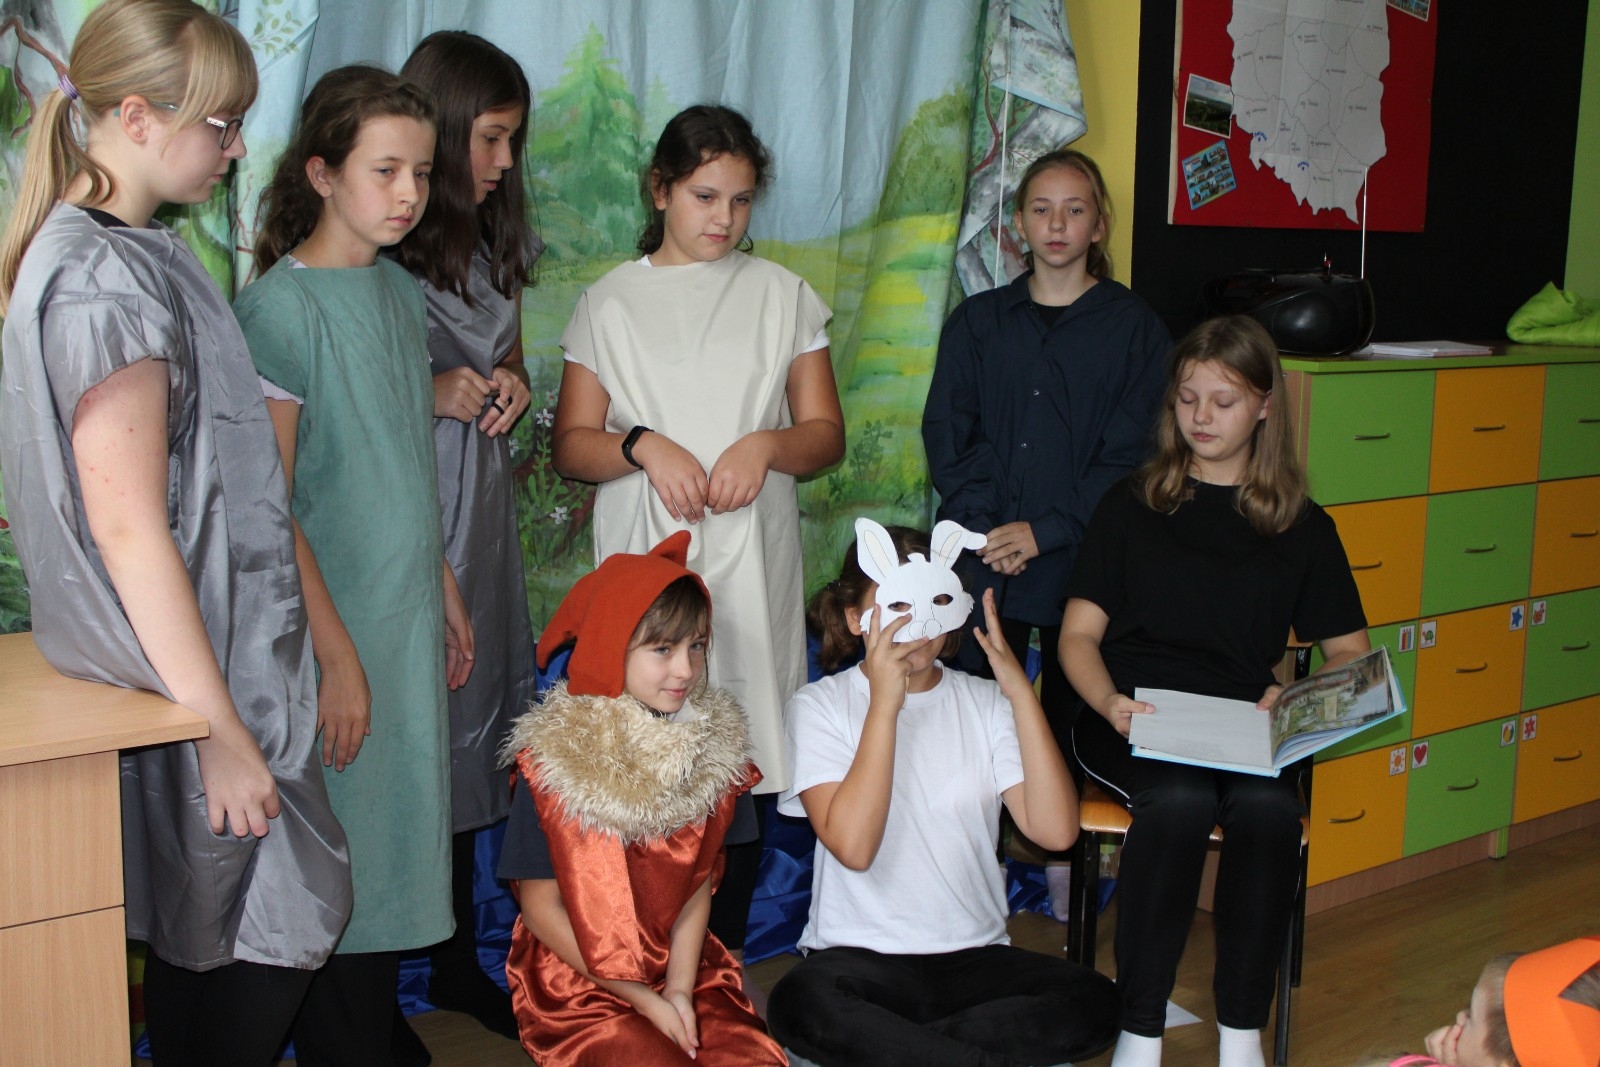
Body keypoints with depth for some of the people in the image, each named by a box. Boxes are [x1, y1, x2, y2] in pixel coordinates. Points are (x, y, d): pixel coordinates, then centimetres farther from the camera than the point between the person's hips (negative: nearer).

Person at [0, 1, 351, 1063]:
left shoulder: (133, 253, 11)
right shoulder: (106, 279, -20)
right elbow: (129, 529, -23)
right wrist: (222, 731, -20)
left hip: (209, 654, 10)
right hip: (186, 675, -10)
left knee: (202, 945, 17)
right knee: (284, 928, 0)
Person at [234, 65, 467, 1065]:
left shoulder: (402, 291, 7)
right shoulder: (280, 306, -16)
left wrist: (446, 591, 18)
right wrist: (338, 656, -18)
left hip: (407, 612, 7)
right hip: (328, 620, -7)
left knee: (397, 826, 16)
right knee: (339, 847, 4)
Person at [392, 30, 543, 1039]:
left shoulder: (496, 242, 14)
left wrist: (510, 387, 4)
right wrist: (430, 395, -16)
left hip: (482, 509, 8)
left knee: (472, 721, 13)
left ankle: (459, 962, 27)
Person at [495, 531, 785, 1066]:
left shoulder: (711, 742, -1)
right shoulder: (556, 759, -12)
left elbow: (697, 885, 3)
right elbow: (541, 907, -8)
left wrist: (679, 989, -11)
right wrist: (642, 998, -11)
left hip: (682, 970, 3)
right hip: (579, 990, -3)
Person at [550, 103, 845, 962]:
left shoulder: (782, 295, 13)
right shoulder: (612, 303, 10)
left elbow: (826, 436, 11)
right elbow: (569, 446, 7)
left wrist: (766, 443, -10)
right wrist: (644, 446, -12)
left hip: (752, 569, 1)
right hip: (644, 567, -1)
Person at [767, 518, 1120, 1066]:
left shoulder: (984, 702, 8)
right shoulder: (819, 707, 0)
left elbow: (1055, 830, -7)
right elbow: (853, 846, -17)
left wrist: (1020, 692, -11)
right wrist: (885, 705, -18)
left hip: (976, 955, 4)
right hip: (860, 954, -3)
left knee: (1093, 1001, -24)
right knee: (800, 1003, -36)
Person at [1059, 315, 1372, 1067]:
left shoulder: (1301, 526, 14)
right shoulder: (1131, 504, 11)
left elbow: (1349, 653, 14)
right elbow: (1079, 635, 5)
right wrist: (1110, 704, -16)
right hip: (1131, 716, -1)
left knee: (1267, 806, -32)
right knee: (1179, 801, -34)